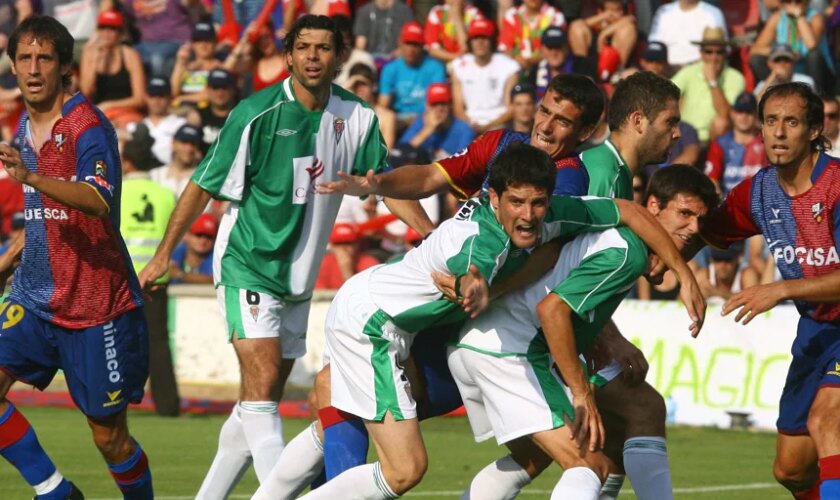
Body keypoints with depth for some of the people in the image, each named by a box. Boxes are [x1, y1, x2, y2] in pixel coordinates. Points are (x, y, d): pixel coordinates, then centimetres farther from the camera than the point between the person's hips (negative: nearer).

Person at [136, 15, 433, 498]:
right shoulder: (256, 113, -15)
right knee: (262, 382, -19)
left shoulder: (356, 116, -1)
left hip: (299, 275, 6)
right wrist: (164, 254, -7)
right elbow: (204, 185, -8)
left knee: (262, 399, 10)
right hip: (247, 264, -6)